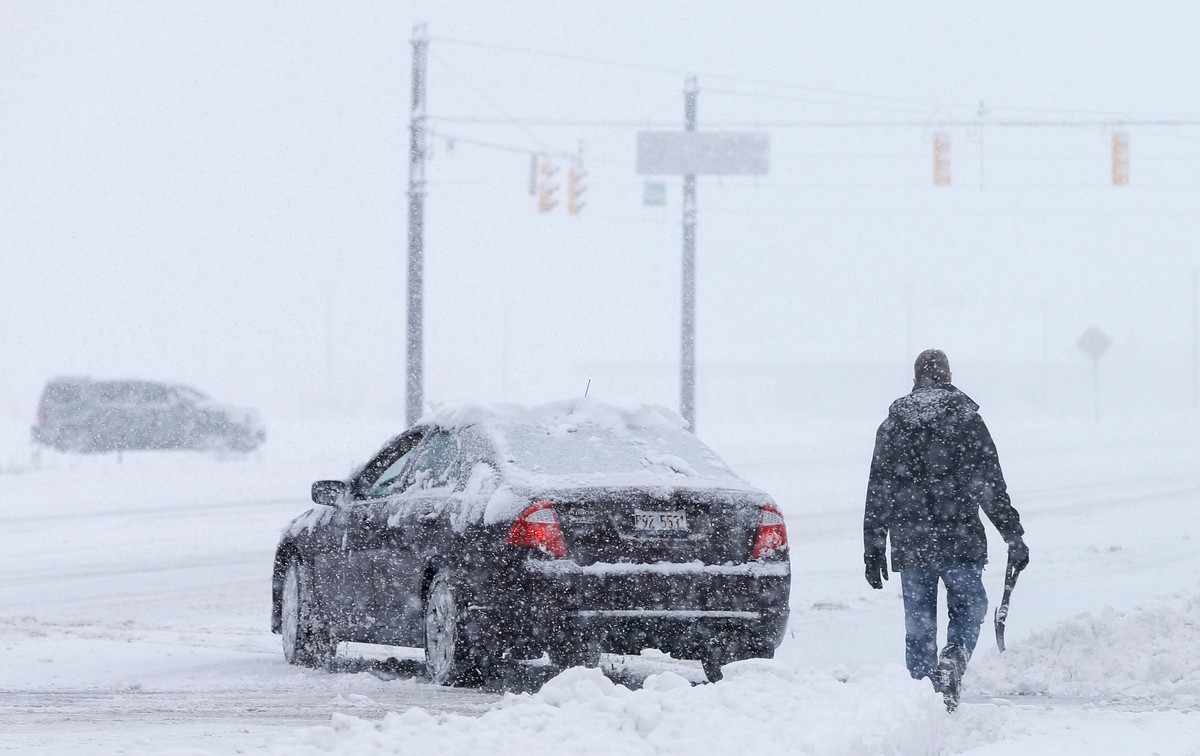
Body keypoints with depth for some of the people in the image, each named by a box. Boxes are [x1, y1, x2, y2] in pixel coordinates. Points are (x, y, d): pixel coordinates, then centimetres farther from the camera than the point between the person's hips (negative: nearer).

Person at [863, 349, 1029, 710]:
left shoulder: (891, 426, 8)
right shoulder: (967, 421, -1)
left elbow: (877, 493, 9)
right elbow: (991, 486, -4)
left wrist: (873, 549, 14)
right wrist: (1014, 536, -1)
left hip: (909, 544, 2)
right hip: (959, 540, -2)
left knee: (918, 625, 9)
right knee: (968, 609, 10)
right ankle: (954, 657, -19)